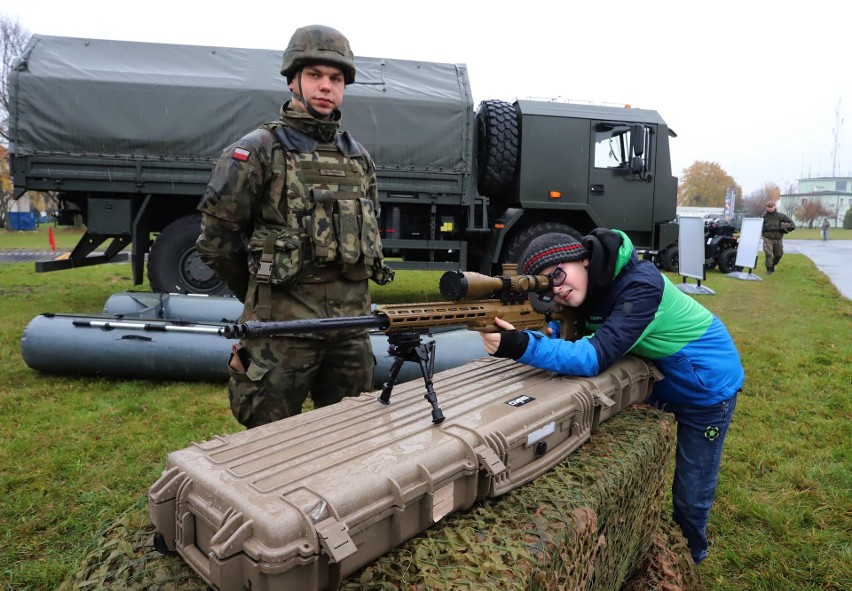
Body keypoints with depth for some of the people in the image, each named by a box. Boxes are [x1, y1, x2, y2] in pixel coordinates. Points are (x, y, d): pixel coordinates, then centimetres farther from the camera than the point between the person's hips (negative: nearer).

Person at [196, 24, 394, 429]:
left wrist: (348, 295, 14)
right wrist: (261, 293, 4)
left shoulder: (359, 157, 12)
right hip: (282, 326, -5)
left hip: (352, 323, 5)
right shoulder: (258, 151, -5)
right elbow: (216, 239, -4)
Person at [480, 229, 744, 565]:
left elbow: (596, 356, -44)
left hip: (708, 388, -7)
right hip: (658, 381, 7)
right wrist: (516, 333, -31)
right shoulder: (590, 289, -12)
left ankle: (687, 562, 35)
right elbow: (564, 333, -8)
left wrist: (522, 347, -54)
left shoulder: (641, 286, -36)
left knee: (690, 498, 7)